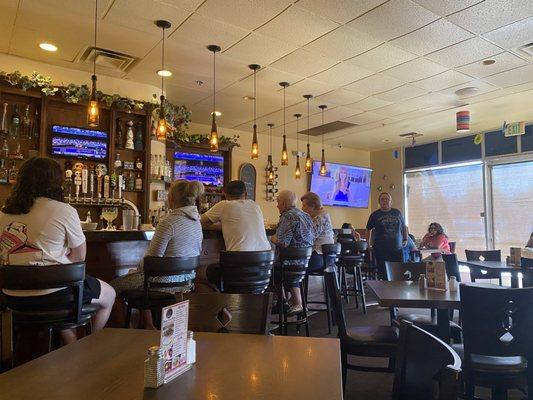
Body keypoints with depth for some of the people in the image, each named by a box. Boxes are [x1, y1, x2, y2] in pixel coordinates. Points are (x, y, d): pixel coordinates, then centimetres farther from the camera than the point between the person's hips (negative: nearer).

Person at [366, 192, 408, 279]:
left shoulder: (397, 213, 11)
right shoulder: (375, 215, 5)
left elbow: (404, 227, 24)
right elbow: (369, 230, 14)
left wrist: (405, 239, 15)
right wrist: (369, 244, 8)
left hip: (397, 249, 2)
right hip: (381, 250, -2)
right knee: (383, 274, -3)